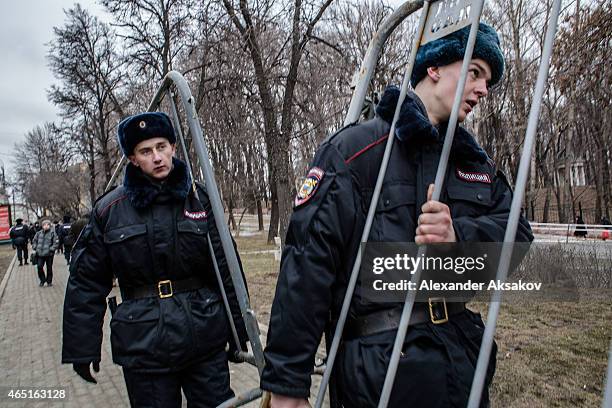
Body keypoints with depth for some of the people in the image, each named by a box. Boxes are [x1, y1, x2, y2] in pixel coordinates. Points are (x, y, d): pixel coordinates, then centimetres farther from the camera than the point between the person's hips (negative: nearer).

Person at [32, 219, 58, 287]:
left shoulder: (52, 233, -6)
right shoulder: (39, 233, 5)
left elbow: (56, 243, -7)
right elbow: (34, 240, 19)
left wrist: (51, 249, -17)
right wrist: (34, 248, 8)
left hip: (49, 254, -3)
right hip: (40, 253, 3)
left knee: (49, 268, 8)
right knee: (39, 266, -2)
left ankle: (49, 281, 22)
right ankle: (42, 280, 17)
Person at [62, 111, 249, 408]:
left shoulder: (200, 199, -1)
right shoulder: (109, 210, -2)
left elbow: (226, 268, 1)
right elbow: (86, 283, 3)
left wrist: (237, 328, 4)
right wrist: (83, 347, 4)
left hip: (207, 339, 1)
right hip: (144, 346, 0)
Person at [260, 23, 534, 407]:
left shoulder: (474, 160, 12)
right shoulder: (356, 146, -12)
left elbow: (516, 230, 1)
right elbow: (307, 261, -18)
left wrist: (459, 236, -23)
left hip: (463, 355, 7)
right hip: (380, 362, -7)